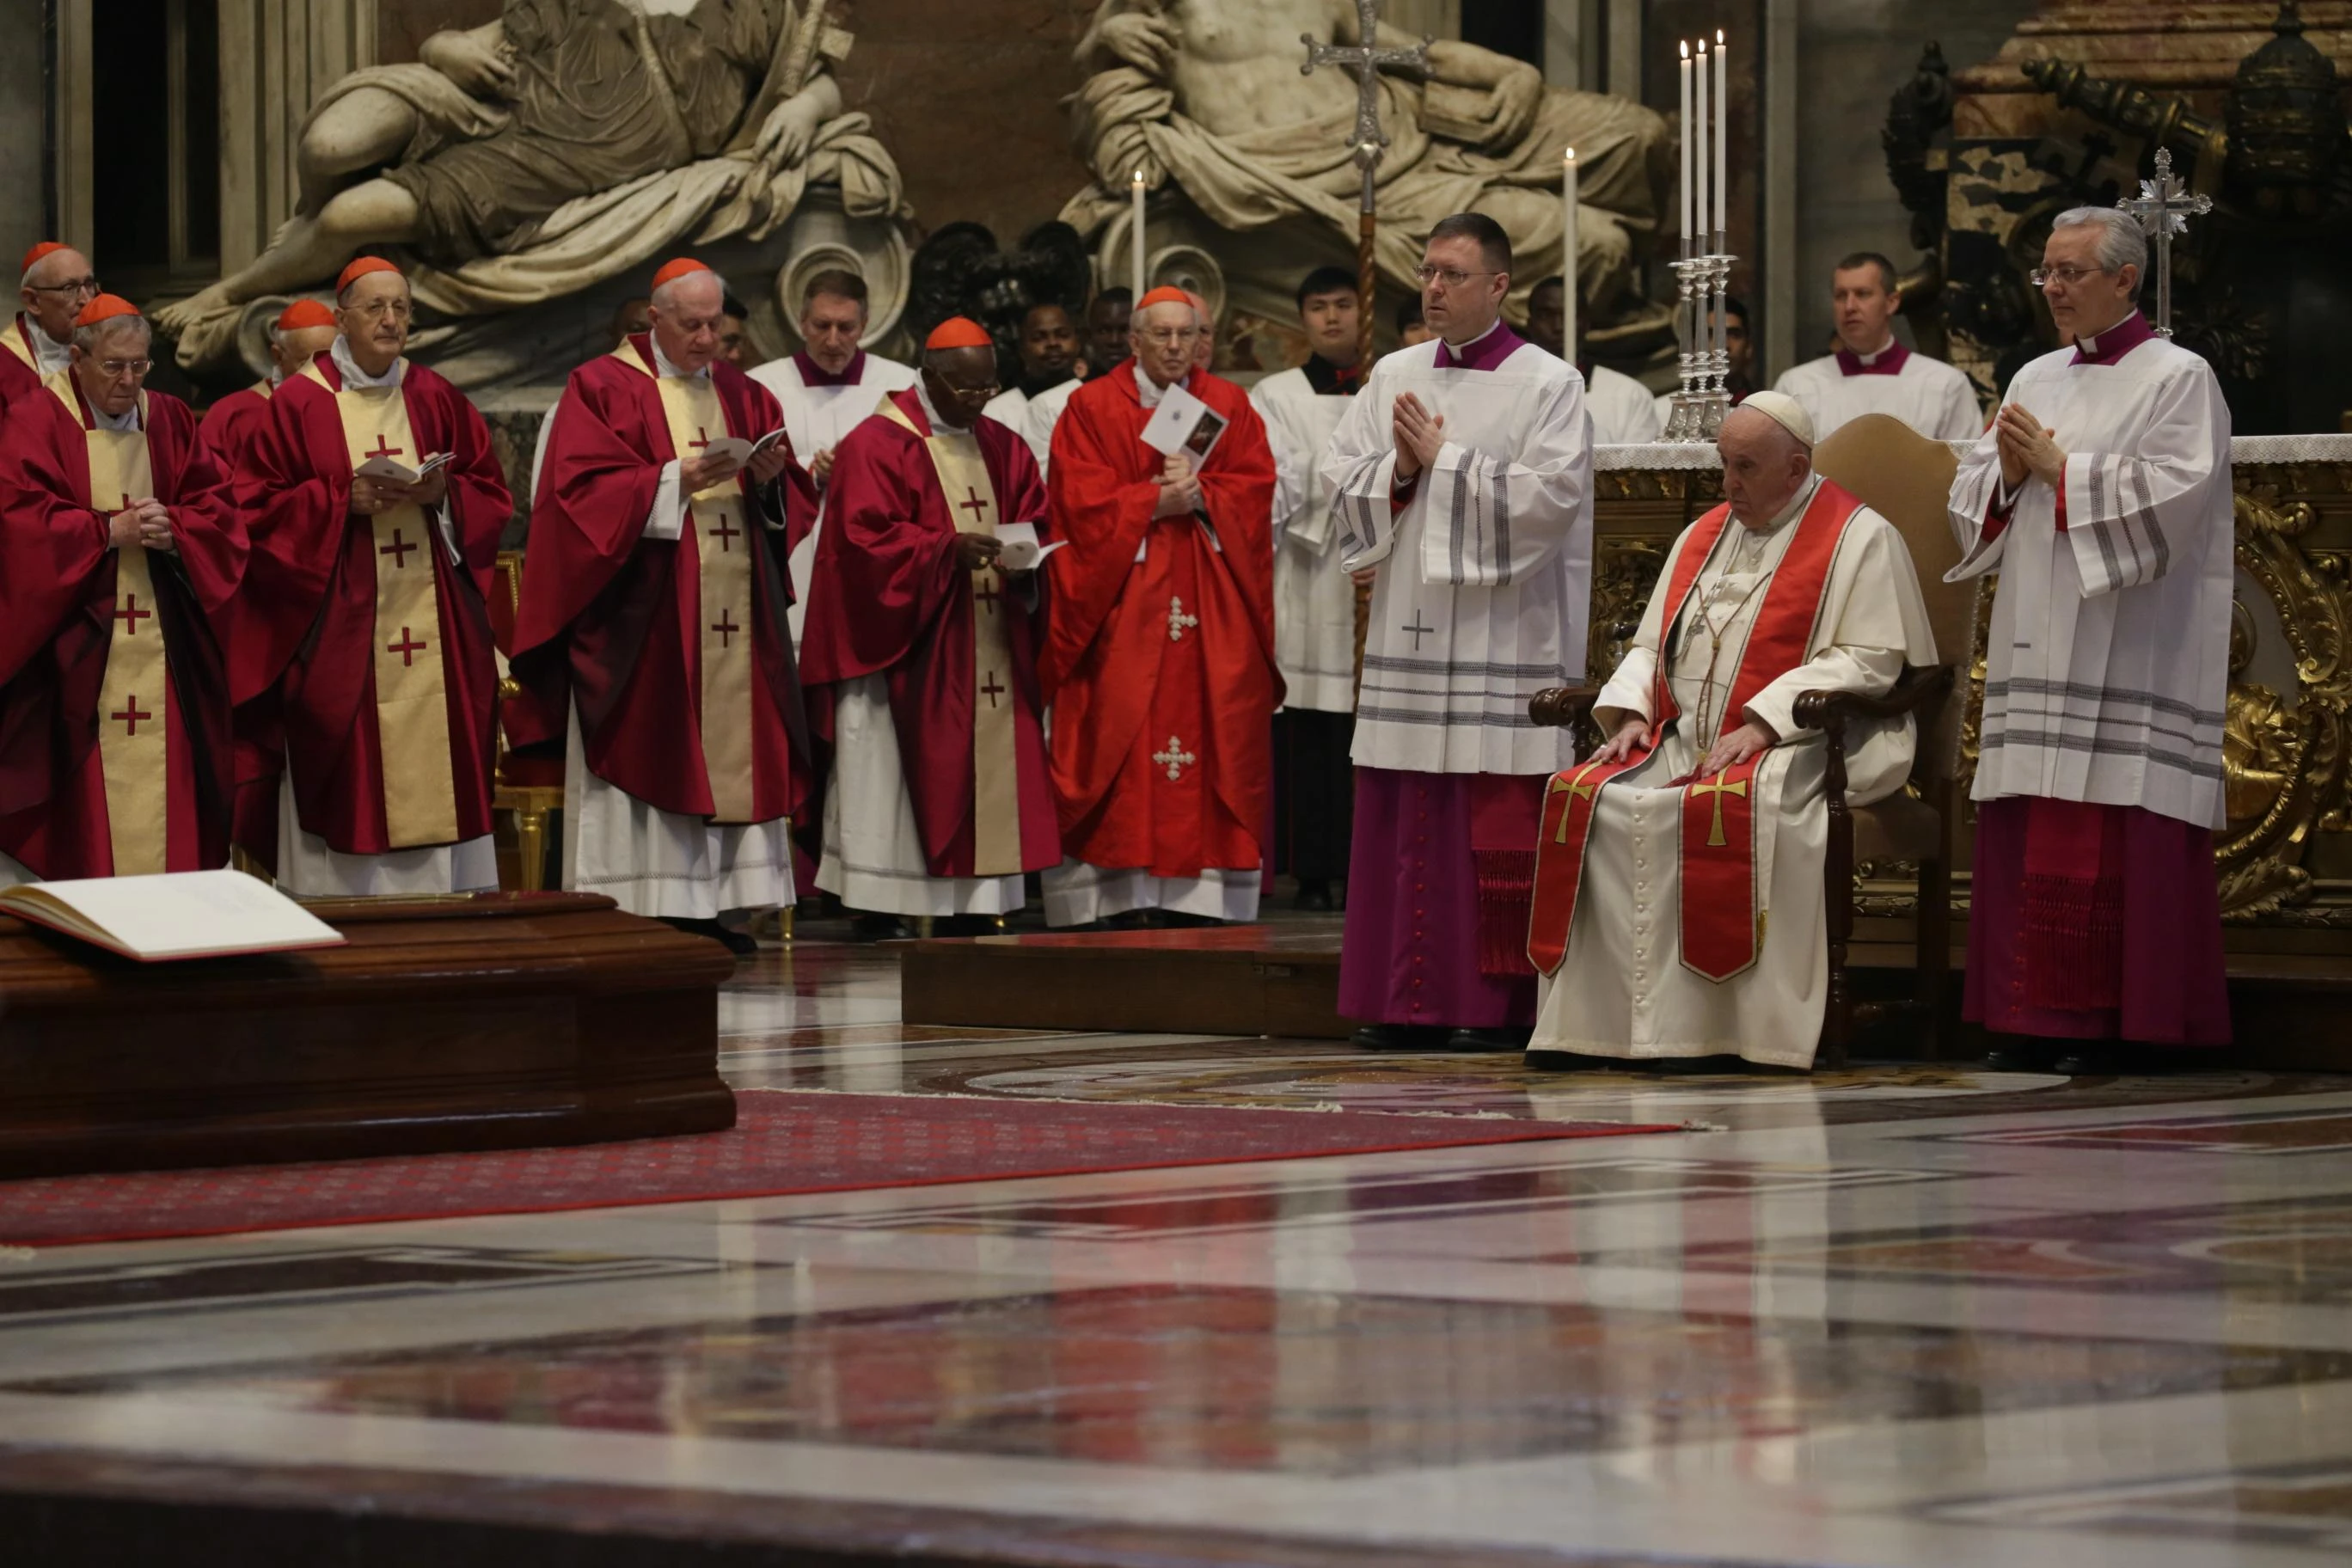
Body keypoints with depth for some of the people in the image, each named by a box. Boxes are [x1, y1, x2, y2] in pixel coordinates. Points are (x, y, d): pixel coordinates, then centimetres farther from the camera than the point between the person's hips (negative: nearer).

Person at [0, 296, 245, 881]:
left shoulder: (171, 422, 12)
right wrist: (110, 530, -17)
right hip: (78, 646, -4)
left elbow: (216, 507, 8)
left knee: (165, 772, -1)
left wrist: (173, 530, -13)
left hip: (165, 639, 4)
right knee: (89, 783, -8)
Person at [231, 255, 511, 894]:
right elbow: (259, 508, -2)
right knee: (350, 783, -5)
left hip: (436, 627, 3)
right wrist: (343, 499, -14)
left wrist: (442, 495, -8)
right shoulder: (298, 404, 1)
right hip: (342, 633, -3)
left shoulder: (437, 400, 11)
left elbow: (492, 494, 12)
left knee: (439, 767, 0)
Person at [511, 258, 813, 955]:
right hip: (642, 614, -5)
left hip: (734, 605, 5)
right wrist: (676, 479, -19)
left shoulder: (741, 394, 16)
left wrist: (769, 477, -8)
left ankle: (706, 909, 4)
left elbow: (791, 498, 15)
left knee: (728, 752, 1)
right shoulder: (602, 388, 0)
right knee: (647, 751, -9)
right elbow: (584, 488, -11)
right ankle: (639, 916, -8)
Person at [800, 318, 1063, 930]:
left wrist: (1024, 560, -10)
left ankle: (977, 903, 2)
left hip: (992, 649, 6)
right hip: (908, 651, -6)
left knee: (989, 777, 1)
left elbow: (1038, 526, 13)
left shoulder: (1003, 448, 14)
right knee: (902, 782, -6)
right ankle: (881, 911, -5)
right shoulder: (875, 446, -5)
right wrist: (947, 550, -25)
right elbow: (866, 539, -14)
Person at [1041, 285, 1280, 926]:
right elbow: (1081, 500, -4)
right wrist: (1155, 501, -12)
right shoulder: (1092, 407, 5)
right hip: (1120, 604, -2)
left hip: (1212, 606, 2)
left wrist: (1198, 495, -13)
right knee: (1117, 748, -7)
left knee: (1211, 740, -4)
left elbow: (1254, 488, 2)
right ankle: (1118, 892, -7)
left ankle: (1194, 895, -4)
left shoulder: (1230, 407, 12)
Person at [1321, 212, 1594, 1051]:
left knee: (1498, 823, -5)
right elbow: (1339, 478, 10)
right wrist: (1399, 471, -9)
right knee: (1402, 820, 3)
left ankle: (1498, 1004, -2)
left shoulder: (1548, 385, -1)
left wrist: (1442, 463, -10)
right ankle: (1408, 1000, 7)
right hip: (1409, 628, 5)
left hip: (1502, 634, -5)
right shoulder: (1393, 377, 14)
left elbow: (1548, 496, -12)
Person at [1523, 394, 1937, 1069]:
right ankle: (1587, 1017, -24)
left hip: (1793, 747, -6)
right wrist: (1631, 710, 1)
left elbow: (1868, 661, -9)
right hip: (1682, 738, 6)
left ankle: (1721, 1023, -35)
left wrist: (1763, 723, -18)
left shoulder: (1859, 538, 1)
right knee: (1583, 798, -21)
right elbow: (1651, 644, 24)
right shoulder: (1703, 535, 22)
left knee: (1731, 805, -39)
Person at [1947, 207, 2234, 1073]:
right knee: (2029, 837, 2)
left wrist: (2060, 470, -11)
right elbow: (1969, 499, 18)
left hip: (2128, 644, -6)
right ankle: (2032, 1018, 5)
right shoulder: (2036, 380, 18)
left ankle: (2104, 1022, -8)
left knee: (2111, 839, -10)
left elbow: (2174, 495, -14)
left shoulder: (2178, 378, -1)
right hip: (2037, 644, 6)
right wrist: (2007, 474, -3)